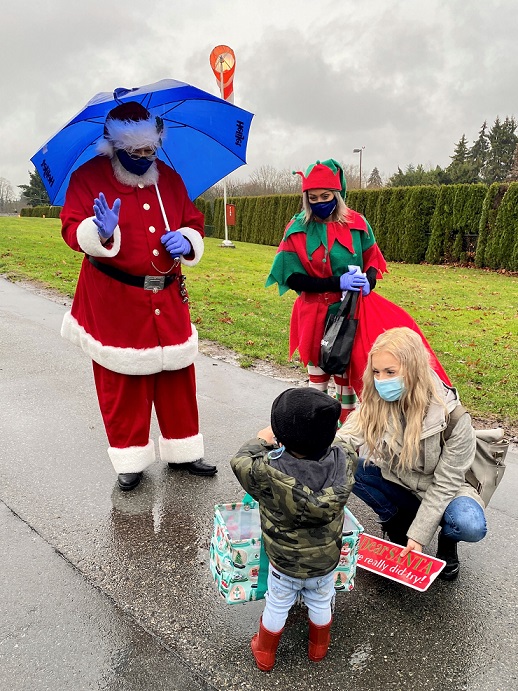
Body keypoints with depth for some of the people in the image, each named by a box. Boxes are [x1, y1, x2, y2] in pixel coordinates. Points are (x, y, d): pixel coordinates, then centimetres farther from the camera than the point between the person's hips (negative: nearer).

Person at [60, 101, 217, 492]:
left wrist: (187, 241, -8)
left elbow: (194, 223, 16)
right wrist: (100, 232, -35)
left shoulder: (170, 179, 10)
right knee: (122, 384, 4)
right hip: (114, 302, -4)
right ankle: (130, 460, 22)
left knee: (177, 378, 10)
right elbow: (74, 231, -12)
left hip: (168, 300, 4)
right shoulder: (88, 177, -3)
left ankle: (182, 450, 27)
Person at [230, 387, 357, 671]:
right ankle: (319, 647, 55)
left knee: (277, 606, 25)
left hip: (284, 562, -2)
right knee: (320, 603, 29)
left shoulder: (267, 472, -36)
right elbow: (348, 447, -3)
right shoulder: (343, 461, -28)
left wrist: (261, 441, 1)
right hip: (327, 560, 2)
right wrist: (318, 436, 7)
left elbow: (240, 462, -15)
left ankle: (265, 654, 49)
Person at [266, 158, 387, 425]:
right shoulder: (298, 229, -5)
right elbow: (293, 278, -10)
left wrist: (368, 280, -16)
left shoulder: (356, 223, -2)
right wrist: (337, 283, -20)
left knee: (347, 368, 9)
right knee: (317, 369, 10)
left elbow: (372, 260, 8)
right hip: (315, 312, -1)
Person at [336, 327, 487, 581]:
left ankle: (447, 540, 5)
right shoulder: (375, 403, -17)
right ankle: (397, 522, 4)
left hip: (439, 491, -3)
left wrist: (419, 535, -21)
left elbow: (445, 483, -21)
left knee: (470, 525, -35)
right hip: (397, 483, 3)